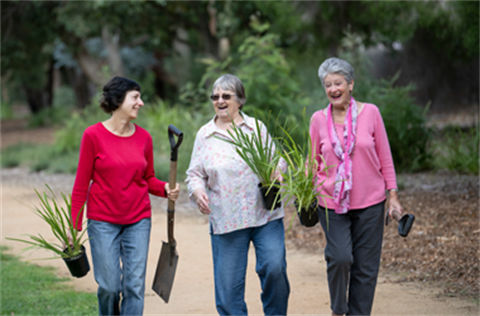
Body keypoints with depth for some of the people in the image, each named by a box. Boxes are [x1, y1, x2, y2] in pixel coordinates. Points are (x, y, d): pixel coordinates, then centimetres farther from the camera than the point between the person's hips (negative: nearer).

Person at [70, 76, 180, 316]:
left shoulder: (143, 137, 3)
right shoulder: (93, 135, -8)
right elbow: (81, 184, -4)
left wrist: (166, 190, -10)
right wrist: (74, 226, -5)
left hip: (138, 221, 3)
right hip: (103, 222, -3)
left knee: (135, 286, 0)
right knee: (109, 286, -1)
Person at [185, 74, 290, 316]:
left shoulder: (256, 128, 8)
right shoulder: (205, 135, 8)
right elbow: (195, 174, 9)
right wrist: (197, 191, -13)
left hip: (265, 215, 0)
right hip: (226, 220, 0)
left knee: (274, 268, -14)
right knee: (228, 284, 0)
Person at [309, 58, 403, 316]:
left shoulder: (370, 112, -1)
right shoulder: (319, 119, 2)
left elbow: (384, 156, 5)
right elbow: (314, 160, 12)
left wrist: (392, 194, 4)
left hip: (369, 202, 0)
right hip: (332, 202, 0)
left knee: (365, 267, 3)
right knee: (340, 257, -17)